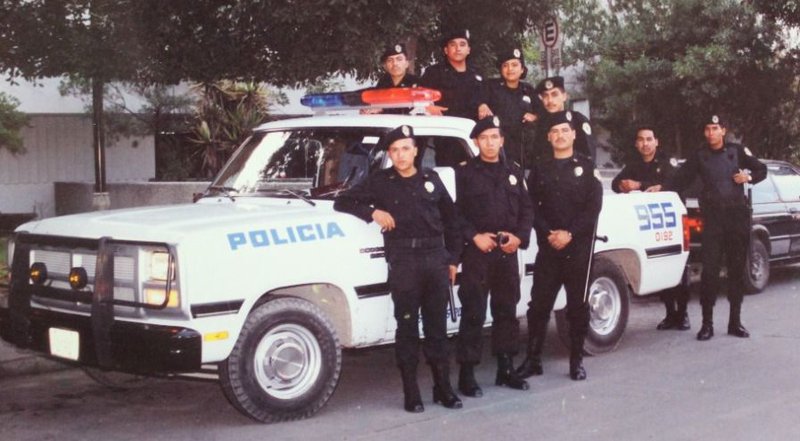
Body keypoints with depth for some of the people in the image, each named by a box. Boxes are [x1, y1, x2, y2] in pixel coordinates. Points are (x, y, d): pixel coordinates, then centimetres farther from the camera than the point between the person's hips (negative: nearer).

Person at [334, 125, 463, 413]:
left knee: (437, 326, 8)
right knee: (407, 327, 0)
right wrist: (373, 212, -9)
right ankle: (411, 392, 5)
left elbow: (451, 220, 16)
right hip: (402, 262, -2)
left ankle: (443, 388, 15)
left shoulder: (431, 179, 11)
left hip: (435, 259, 2)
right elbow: (342, 202, 5)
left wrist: (453, 258, 11)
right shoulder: (381, 182, 4)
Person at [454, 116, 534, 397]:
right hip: (477, 253, -5)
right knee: (473, 314, -4)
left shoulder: (514, 173, 15)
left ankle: (506, 370, 22)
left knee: (506, 312, 12)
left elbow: (527, 209, 13)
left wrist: (520, 237, -2)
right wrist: (474, 237, -15)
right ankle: (467, 375, 1)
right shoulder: (465, 173, 0)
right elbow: (454, 212, -6)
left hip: (507, 253, 5)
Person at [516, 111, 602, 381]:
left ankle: (577, 361, 12)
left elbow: (593, 207, -3)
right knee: (539, 304, 0)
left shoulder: (586, 167, 6)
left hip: (579, 247, -1)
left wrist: (570, 234, -13)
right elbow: (532, 208, 4)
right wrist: (548, 234, -11)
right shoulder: (539, 170, 12)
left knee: (578, 305, 3)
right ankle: (533, 359, 8)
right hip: (548, 247, 2)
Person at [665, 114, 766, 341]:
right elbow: (680, 180, 3)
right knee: (709, 270, -7)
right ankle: (707, 323, -3)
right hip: (712, 218, -1)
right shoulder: (698, 156, 8)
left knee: (737, 269, 5)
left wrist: (749, 177, -6)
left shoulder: (737, 151, 8)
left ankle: (735, 321, 13)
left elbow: (762, 170, 14)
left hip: (738, 216, 1)